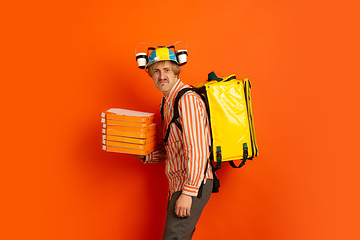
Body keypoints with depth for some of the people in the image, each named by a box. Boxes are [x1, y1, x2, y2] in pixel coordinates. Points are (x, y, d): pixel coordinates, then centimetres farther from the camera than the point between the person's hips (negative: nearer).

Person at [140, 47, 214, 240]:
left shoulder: (187, 100, -16)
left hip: (193, 186, -9)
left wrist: (188, 193, -24)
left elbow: (197, 150, -22)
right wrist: (145, 156, 8)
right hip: (178, 185, 9)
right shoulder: (168, 102, 15)